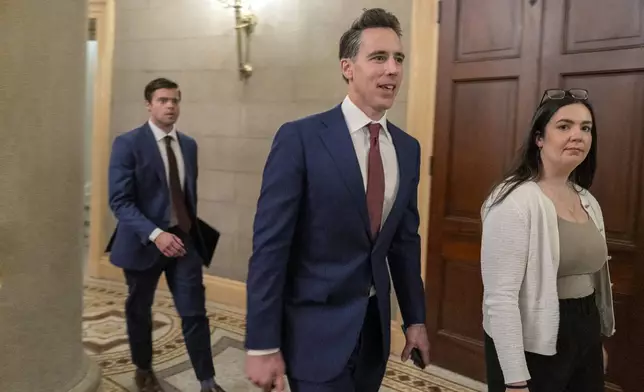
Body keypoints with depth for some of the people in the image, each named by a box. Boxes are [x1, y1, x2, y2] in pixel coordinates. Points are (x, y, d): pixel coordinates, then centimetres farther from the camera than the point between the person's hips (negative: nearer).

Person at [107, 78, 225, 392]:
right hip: (145, 241, -3)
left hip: (184, 239, 4)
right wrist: (155, 234, -27)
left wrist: (191, 228, 13)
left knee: (195, 312, 0)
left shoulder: (189, 144, 8)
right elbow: (120, 201, -17)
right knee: (139, 310, 15)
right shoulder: (127, 144, -10)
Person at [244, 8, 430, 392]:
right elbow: (270, 245, -15)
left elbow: (406, 239, 11)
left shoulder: (408, 148, 4)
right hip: (316, 327, -6)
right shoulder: (300, 138, -14)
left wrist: (415, 318, 12)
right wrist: (263, 345, -16)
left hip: (375, 325, 6)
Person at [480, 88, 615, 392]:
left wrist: (599, 339, 20)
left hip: (585, 339, 8)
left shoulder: (588, 202, 6)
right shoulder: (515, 201, -19)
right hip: (533, 346, -8)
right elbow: (500, 297, -23)